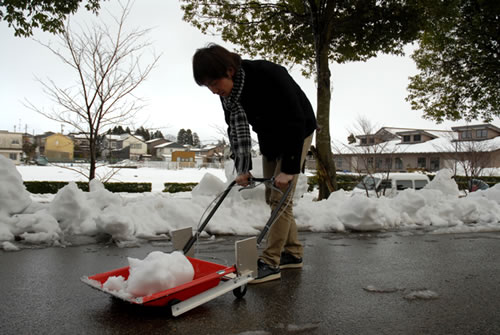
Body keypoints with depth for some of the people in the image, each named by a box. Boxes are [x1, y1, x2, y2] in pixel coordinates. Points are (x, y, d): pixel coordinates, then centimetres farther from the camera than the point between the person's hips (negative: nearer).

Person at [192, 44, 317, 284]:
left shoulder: (269, 75, -33)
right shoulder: (227, 91, -12)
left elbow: (296, 122, -30)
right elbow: (236, 129, -5)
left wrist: (289, 169, -29)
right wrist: (242, 169, -13)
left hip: (297, 134, -7)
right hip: (269, 139, 8)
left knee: (280, 199, -12)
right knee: (272, 198, 8)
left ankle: (270, 263, -4)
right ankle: (293, 253, 20)